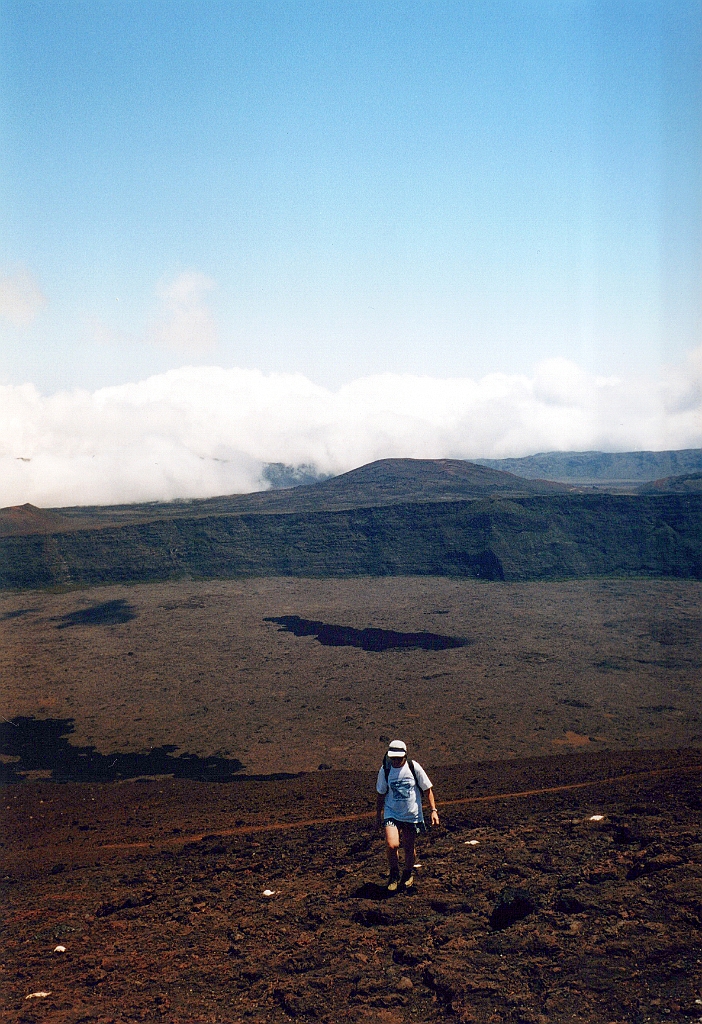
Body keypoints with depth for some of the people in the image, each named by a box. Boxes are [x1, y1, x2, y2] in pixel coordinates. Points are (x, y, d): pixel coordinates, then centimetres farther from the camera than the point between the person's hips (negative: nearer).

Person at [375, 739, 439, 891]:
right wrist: (378, 816, 13)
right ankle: (394, 875, 9)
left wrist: (434, 810, -5)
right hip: (392, 814, 0)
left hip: (412, 815, 0)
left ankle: (408, 874, 39)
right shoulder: (385, 770, -6)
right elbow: (381, 794, 7)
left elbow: (428, 789, 0)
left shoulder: (414, 767, -10)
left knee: (409, 848, 9)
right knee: (391, 845, -18)